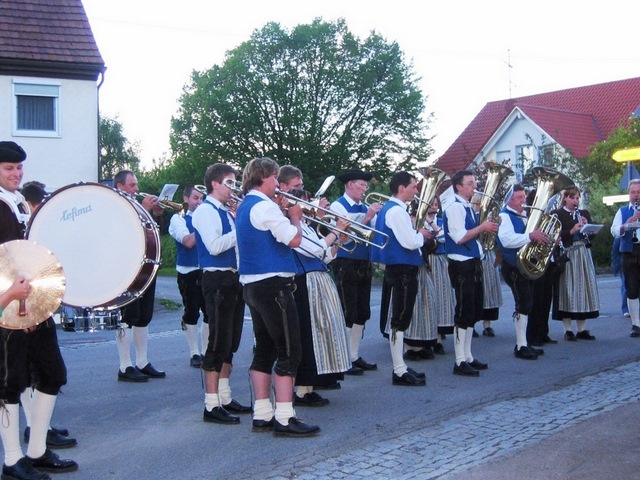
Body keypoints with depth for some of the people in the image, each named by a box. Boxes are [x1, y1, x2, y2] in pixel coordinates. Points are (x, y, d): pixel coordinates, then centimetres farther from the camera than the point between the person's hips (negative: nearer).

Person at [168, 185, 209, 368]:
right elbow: (188, 241, -15)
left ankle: (207, 351, 15)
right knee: (191, 313, 2)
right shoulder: (179, 218, 0)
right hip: (189, 272, -3)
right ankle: (194, 353, 11)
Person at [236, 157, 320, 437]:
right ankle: (284, 419, -6)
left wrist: (286, 217, 13)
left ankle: (262, 414, 16)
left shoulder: (244, 207, 17)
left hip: (253, 285, 10)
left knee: (265, 349, 13)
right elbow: (294, 239, -18)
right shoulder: (265, 206, -14)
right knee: (288, 351, -6)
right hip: (273, 284, -10)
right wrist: (295, 216, -1)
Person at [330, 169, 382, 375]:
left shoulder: (366, 207, 13)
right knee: (347, 314, -5)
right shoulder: (338, 206, -7)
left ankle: (355, 356, 22)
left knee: (362, 313, 12)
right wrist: (367, 217, -22)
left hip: (364, 265, 7)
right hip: (346, 264, -7)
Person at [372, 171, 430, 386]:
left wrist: (416, 233, 10)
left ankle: (401, 367, 22)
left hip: (400, 269, 11)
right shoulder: (396, 210, -17)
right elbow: (410, 243, -22)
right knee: (400, 320, -6)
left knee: (401, 319, 14)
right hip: (402, 269, -11)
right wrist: (421, 234, -4)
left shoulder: (391, 208, 15)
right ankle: (400, 371, -1)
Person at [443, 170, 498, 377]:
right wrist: (482, 227, -15)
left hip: (474, 264, 10)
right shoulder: (455, 208, -14)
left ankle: (468, 357, 24)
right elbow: (460, 237, -22)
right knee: (464, 312, -6)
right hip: (462, 266, -10)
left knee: (474, 312, 15)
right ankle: (460, 362, 1)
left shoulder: (469, 208, 15)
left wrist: (487, 228, 8)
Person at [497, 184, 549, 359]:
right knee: (523, 304, -12)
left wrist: (544, 238, 10)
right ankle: (521, 347, -7)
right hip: (514, 267, -9)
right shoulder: (505, 216, -11)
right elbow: (506, 240, -28)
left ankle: (523, 344, 21)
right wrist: (530, 236, -35)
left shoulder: (524, 216, 17)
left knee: (526, 305, 13)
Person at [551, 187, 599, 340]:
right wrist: (571, 231, -22)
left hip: (583, 255, 5)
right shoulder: (557, 214, -1)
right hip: (566, 255, -5)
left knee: (583, 289, 4)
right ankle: (567, 330, 2)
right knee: (567, 290, -4)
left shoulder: (584, 213, 15)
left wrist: (587, 226, -6)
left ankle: (582, 329, 11)